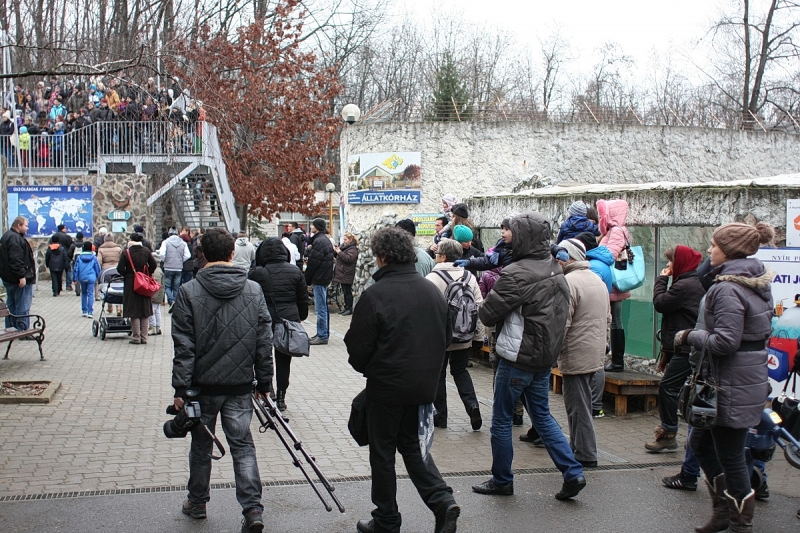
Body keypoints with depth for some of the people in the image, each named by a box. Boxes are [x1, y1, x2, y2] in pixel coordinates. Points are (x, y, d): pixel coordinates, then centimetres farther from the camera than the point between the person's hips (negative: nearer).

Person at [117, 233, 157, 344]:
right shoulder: (146, 251, -2)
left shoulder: (126, 252, -11)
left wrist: (126, 275, 5)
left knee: (134, 311, 3)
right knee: (144, 310, 11)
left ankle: (136, 337, 3)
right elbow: (153, 265, -2)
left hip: (131, 283, -3)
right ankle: (144, 337, 12)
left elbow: (120, 269, -13)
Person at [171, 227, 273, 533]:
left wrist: (181, 388, -5)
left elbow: (184, 347, -10)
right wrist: (264, 383, 10)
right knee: (243, 445, 6)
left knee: (201, 445, 16)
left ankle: (197, 502, 31)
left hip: (203, 385, -1)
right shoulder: (254, 291, -1)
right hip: (240, 385, 1)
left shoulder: (189, 292, -9)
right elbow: (264, 343, 1)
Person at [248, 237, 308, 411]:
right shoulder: (295, 272, 2)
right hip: (289, 321, 2)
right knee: (284, 360, 12)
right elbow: (303, 300, 8)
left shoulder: (255, 273, -7)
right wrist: (301, 317, 22)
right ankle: (280, 396, 15)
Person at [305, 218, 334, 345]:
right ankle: (323, 333, 22)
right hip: (325, 277, 10)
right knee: (323, 307, 15)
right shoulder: (326, 239, 16)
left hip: (319, 278, -10)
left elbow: (313, 262, -18)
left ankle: (322, 336, -5)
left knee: (320, 308, -7)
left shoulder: (319, 241, -17)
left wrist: (307, 279, -11)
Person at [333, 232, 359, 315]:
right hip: (341, 274, 9)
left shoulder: (353, 249, -12)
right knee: (345, 292, 13)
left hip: (347, 275, -9)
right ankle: (346, 307, 19)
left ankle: (349, 309, 1)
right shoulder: (343, 246, 16)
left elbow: (348, 258, -26)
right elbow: (337, 256, 24)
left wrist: (339, 252, -21)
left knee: (347, 292, -5)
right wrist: (335, 251, 4)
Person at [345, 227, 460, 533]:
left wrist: (365, 368, 7)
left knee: (383, 452, 10)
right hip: (424, 385, 6)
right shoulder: (432, 291, 1)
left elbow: (358, 347, -13)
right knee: (412, 444, 21)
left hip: (387, 387, -6)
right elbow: (446, 338, 11)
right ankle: (441, 500, 5)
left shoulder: (375, 294, -19)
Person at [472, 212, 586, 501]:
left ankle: (501, 480, 17)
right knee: (542, 415, 17)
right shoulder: (555, 269, 7)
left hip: (518, 357, -8)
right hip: (546, 357, 8)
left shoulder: (518, 274, -20)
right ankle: (573, 473, 11)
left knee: (501, 418, 7)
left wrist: (492, 292, 4)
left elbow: (488, 314, -17)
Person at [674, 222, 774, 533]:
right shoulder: (757, 283, 10)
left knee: (730, 457, 2)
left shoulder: (728, 289, -20)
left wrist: (690, 336, -10)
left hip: (733, 387, -10)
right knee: (700, 441, 21)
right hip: (750, 377, 10)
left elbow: (725, 341, -26)